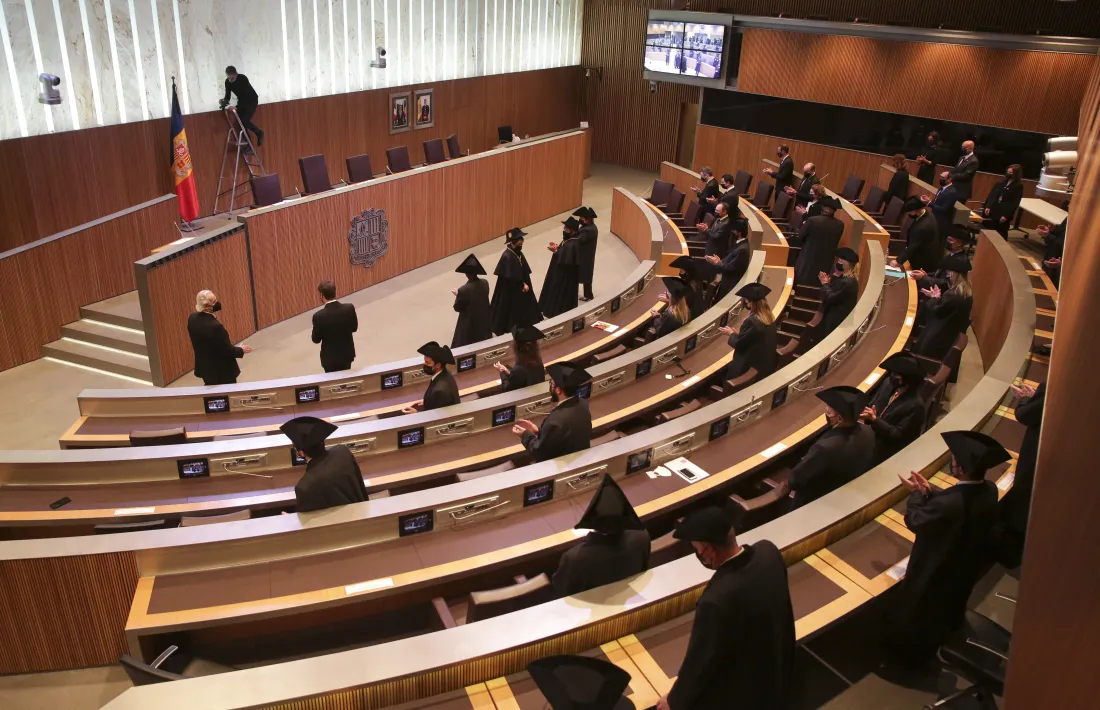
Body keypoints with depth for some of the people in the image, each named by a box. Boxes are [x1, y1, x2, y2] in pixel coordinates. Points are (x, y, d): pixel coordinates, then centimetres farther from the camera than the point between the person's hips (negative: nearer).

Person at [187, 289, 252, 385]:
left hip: (205, 368, 7)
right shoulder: (215, 326, -32)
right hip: (222, 372, -7)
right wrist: (241, 350, -5)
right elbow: (227, 351, -22)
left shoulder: (192, 318, -7)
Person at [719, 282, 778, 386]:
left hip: (750, 368, -8)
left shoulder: (751, 321, -26)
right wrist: (738, 333, 12)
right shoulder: (770, 318, 0)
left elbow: (738, 344, -16)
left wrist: (731, 334, 2)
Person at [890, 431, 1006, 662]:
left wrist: (916, 494, -9)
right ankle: (940, 638, 63)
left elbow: (915, 521, -25)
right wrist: (928, 491, -8)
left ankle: (910, 650, 46)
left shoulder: (948, 503, -45)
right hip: (967, 566, 7)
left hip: (936, 570, -7)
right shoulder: (989, 490, -21)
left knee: (916, 613, 22)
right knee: (948, 609, 36)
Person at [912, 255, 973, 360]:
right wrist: (937, 297, -1)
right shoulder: (967, 293, 1)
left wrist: (933, 297, -2)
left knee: (922, 356, 7)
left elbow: (937, 310, -18)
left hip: (941, 334, -9)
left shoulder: (954, 294, -28)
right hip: (954, 334, 9)